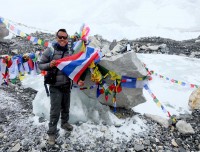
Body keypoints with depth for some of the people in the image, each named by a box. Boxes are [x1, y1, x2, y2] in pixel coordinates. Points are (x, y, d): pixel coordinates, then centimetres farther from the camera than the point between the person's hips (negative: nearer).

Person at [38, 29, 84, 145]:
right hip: (55, 86, -4)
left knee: (66, 108, 20)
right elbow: (40, 65, -2)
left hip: (67, 85, 4)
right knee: (55, 111, -3)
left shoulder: (70, 52, 2)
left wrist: (78, 80, -10)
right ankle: (52, 133, 14)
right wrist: (49, 65, -22)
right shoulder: (50, 50, -8)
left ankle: (65, 123, 44)